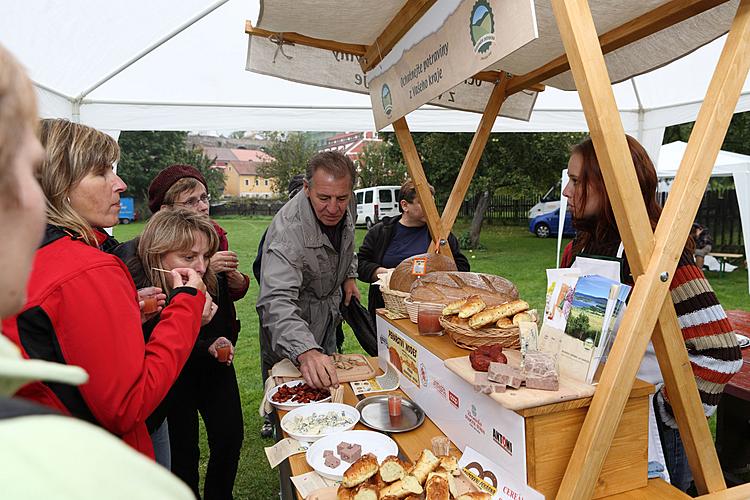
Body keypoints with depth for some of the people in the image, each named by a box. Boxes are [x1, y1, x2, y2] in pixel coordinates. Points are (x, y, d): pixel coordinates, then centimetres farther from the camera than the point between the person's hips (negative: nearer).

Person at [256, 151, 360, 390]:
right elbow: (277, 301, -48)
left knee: (328, 384, 24)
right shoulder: (289, 230, -38)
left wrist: (349, 276, 3)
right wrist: (305, 351, -62)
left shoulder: (341, 210, -13)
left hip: (328, 319, 7)